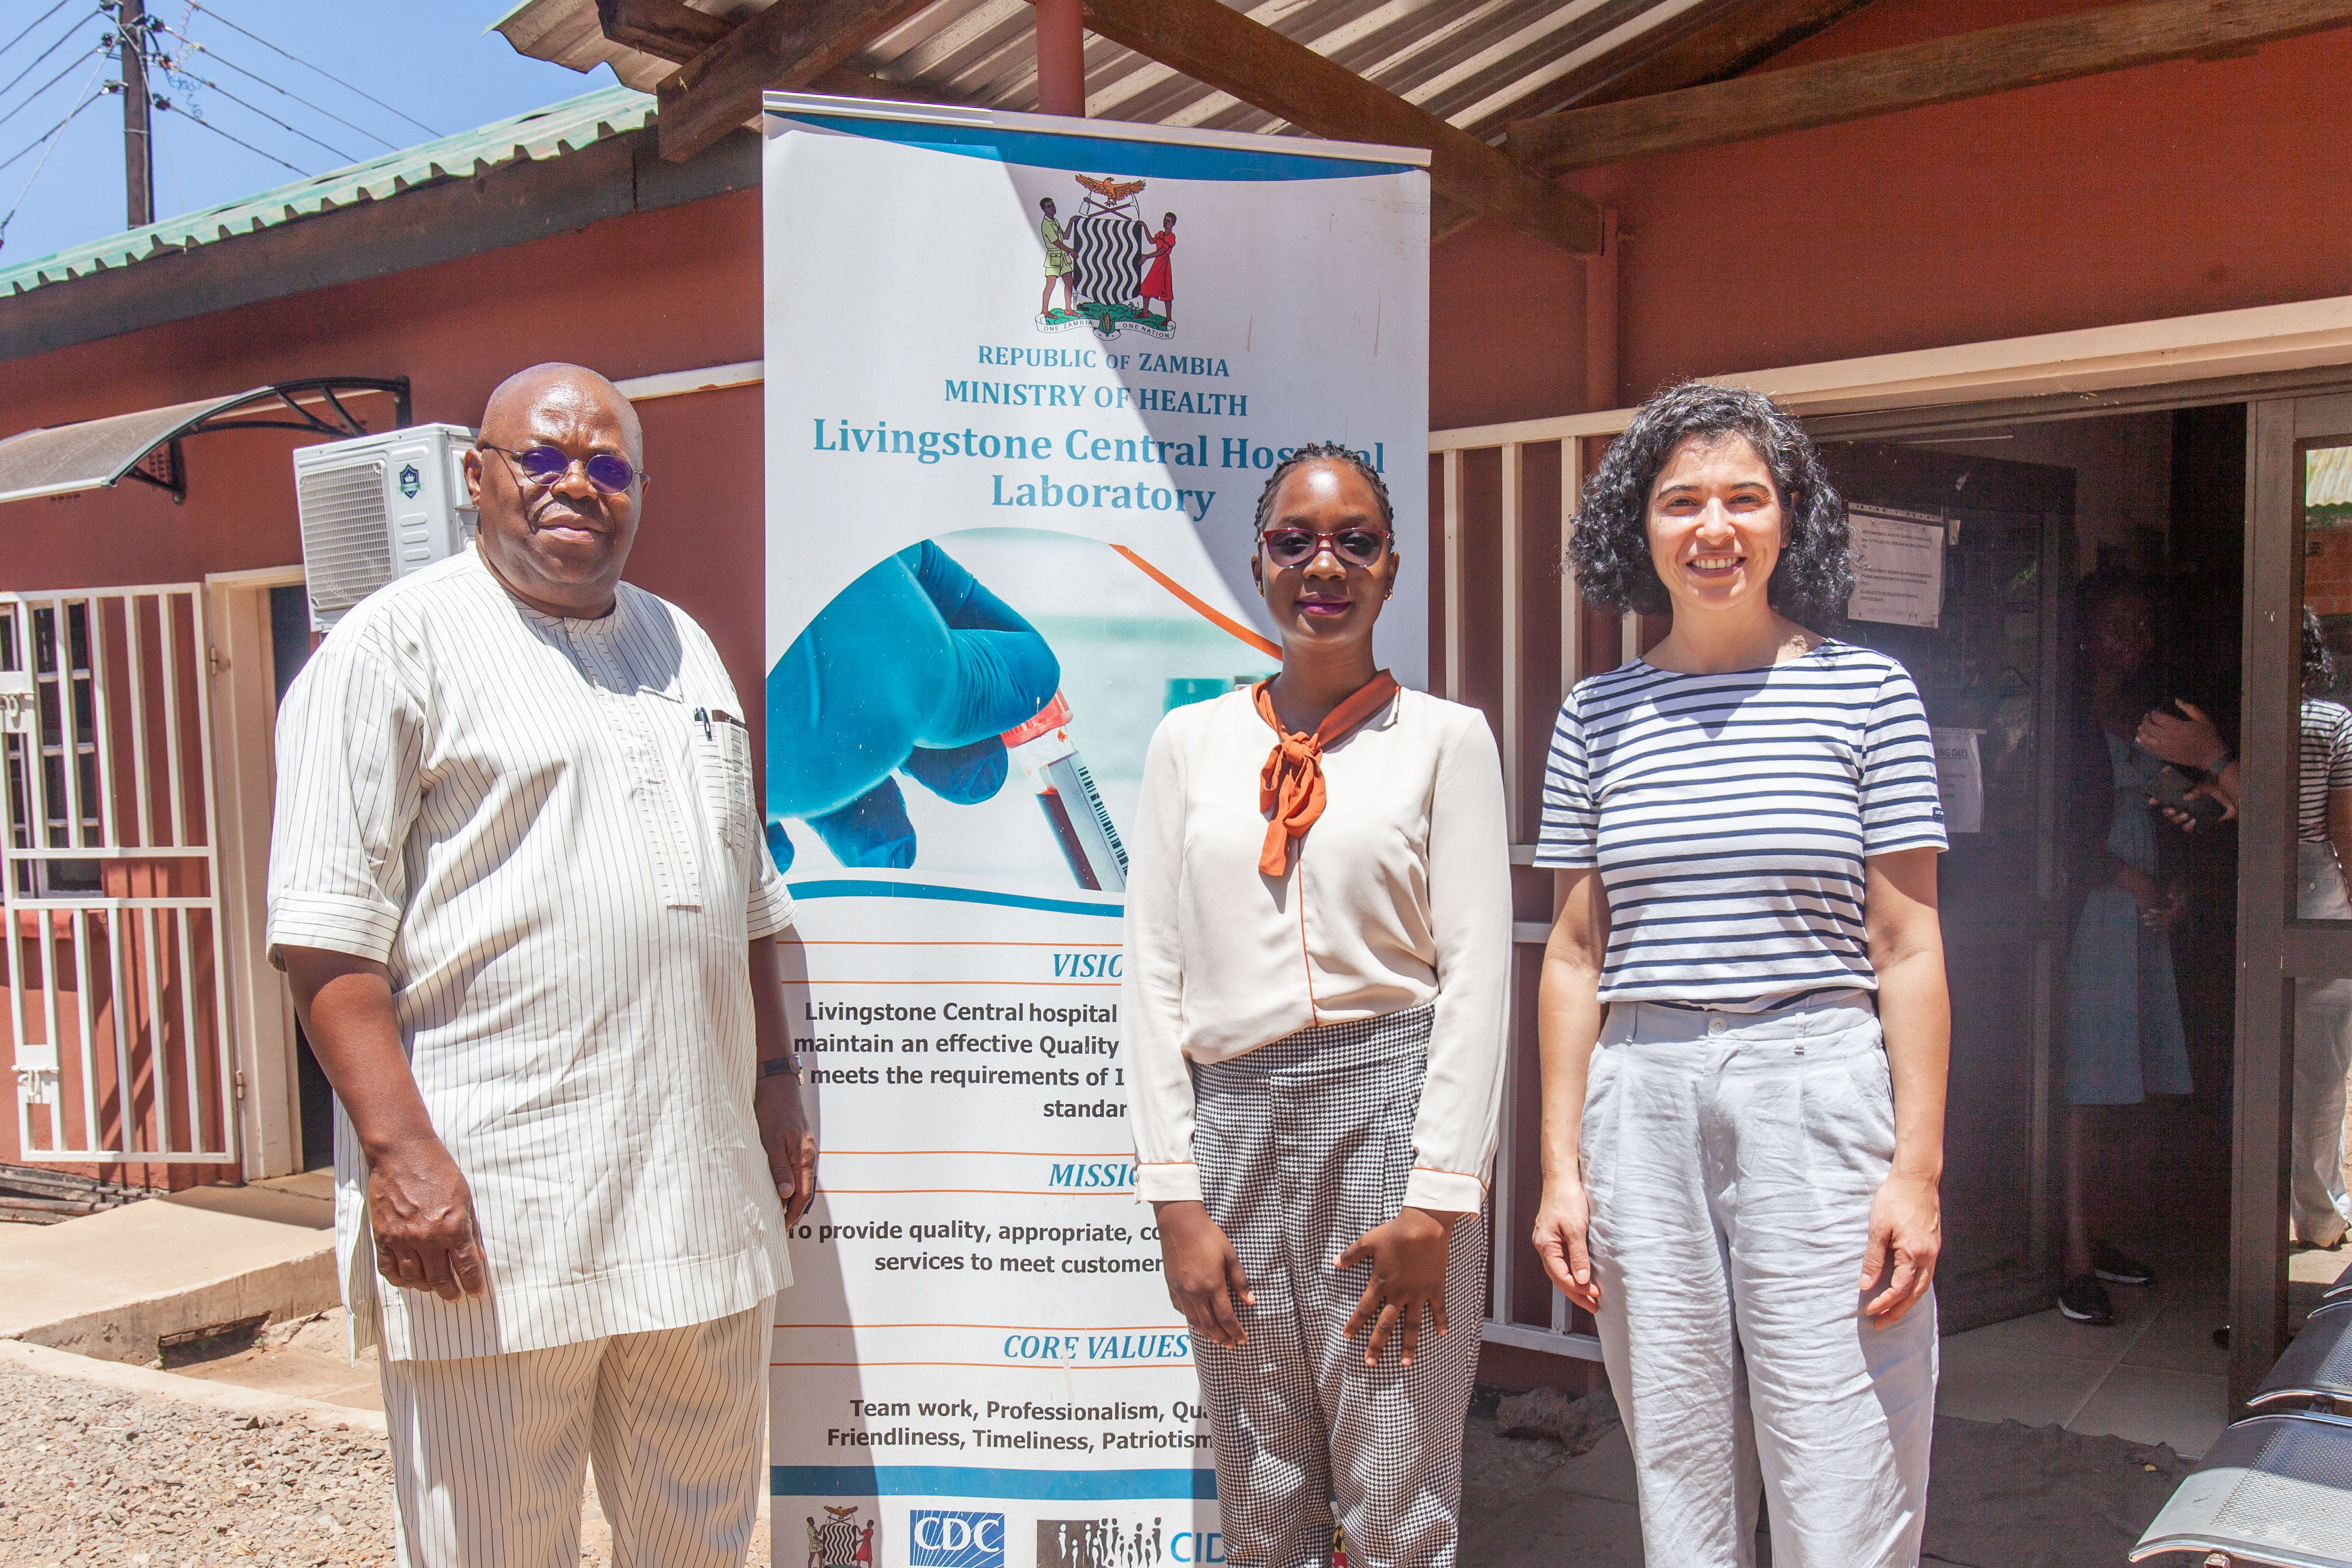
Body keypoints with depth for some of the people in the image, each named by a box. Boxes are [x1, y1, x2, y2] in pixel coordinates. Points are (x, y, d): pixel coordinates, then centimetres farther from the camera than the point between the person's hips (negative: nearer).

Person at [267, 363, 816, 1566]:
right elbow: (328, 929, -10)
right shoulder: (397, 642, -2)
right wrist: (397, 1146, -18)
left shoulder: (684, 649, 18)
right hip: (486, 1208, -6)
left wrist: (776, 1082, 16)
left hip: (703, 1198, 6)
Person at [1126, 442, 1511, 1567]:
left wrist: (1437, 1199, -9)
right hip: (1233, 1119, 3)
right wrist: (1175, 1193, 0)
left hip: (1390, 1104, -2)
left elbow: (1475, 972, -2)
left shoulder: (1446, 737, 4)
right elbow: (1155, 970, 7)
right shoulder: (1190, 741, 10)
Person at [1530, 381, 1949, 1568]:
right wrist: (1561, 1166, 6)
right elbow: (1576, 955, 9)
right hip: (1644, 1110, 3)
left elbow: (1908, 951, 1)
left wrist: (1918, 1168, -5)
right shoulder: (1598, 715, 8)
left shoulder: (1867, 692, 2)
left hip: (1818, 1094, -2)